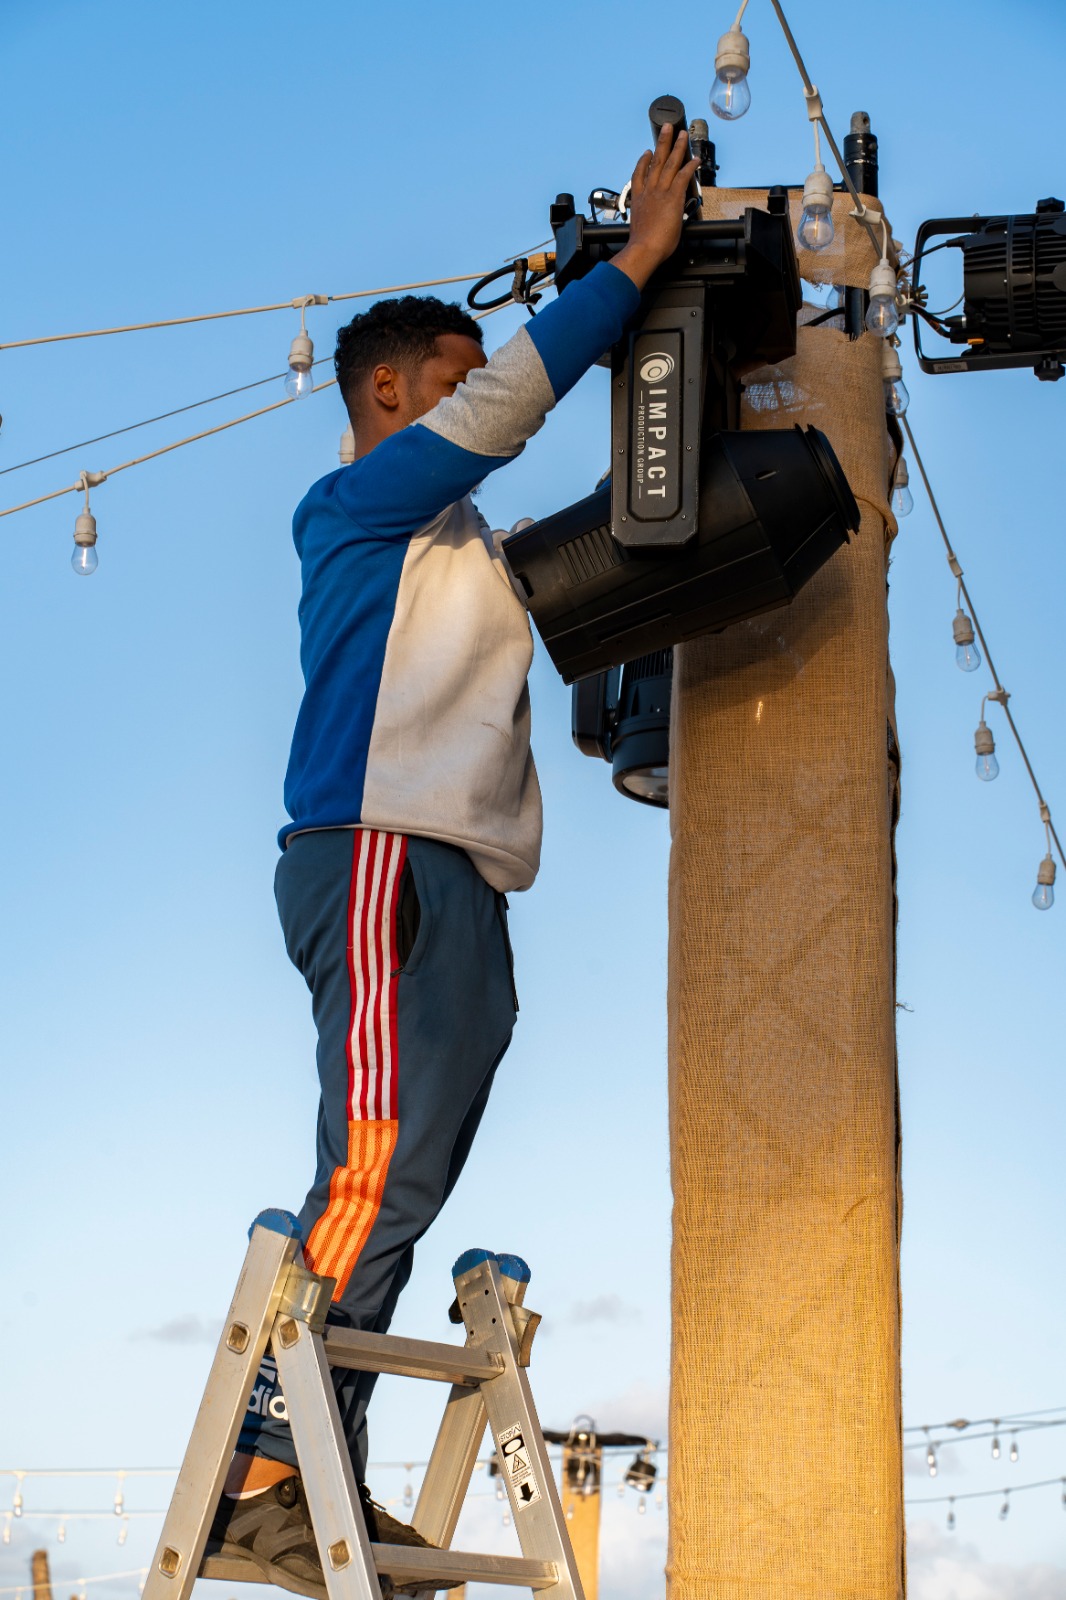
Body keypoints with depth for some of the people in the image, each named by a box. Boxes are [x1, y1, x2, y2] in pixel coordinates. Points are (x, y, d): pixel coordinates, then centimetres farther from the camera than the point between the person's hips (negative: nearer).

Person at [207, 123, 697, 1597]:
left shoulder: (456, 544, 29)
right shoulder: (356, 504, 4)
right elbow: (507, 399, -7)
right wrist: (638, 257, -3)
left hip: (456, 877, 9)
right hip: (383, 853, -9)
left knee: (398, 1193, 1)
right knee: (378, 1167, -18)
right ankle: (261, 1475, -20)